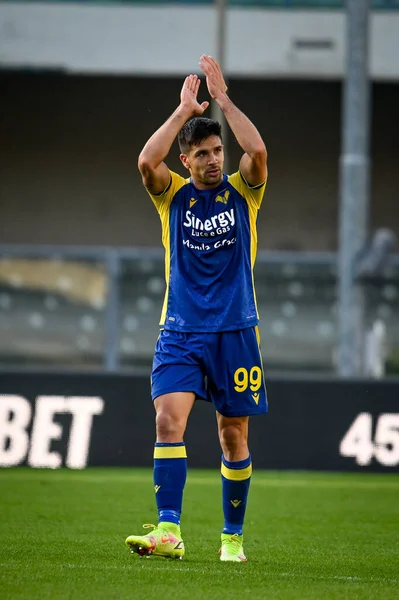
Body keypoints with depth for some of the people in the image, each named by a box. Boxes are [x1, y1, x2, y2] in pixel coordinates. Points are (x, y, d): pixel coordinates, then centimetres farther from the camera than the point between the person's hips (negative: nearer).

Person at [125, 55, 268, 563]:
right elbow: (147, 161, -15)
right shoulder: (173, 195, 5)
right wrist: (184, 110, -10)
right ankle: (169, 531, -24)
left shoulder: (242, 192, 5)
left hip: (235, 331, 0)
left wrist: (222, 99, -10)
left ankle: (233, 536, 17)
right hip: (180, 331, 0)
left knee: (234, 437, 5)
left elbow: (257, 151, -16)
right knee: (169, 420, -18)